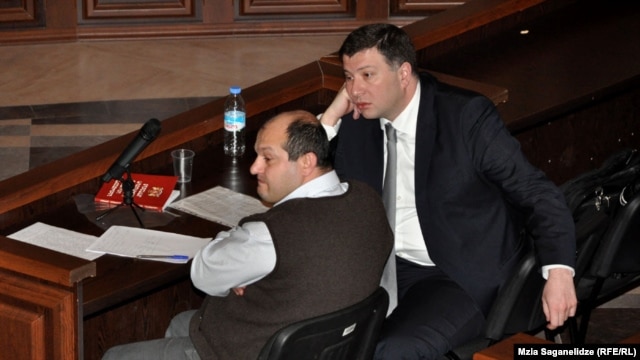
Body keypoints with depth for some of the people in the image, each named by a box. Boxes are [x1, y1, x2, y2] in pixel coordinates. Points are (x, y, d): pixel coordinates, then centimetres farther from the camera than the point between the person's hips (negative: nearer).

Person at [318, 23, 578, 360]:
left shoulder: (466, 116, -12)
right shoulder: (357, 121, 2)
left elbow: (537, 193, -10)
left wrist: (558, 270, -25)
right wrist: (330, 118, -7)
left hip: (460, 279, -5)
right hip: (379, 268, 5)